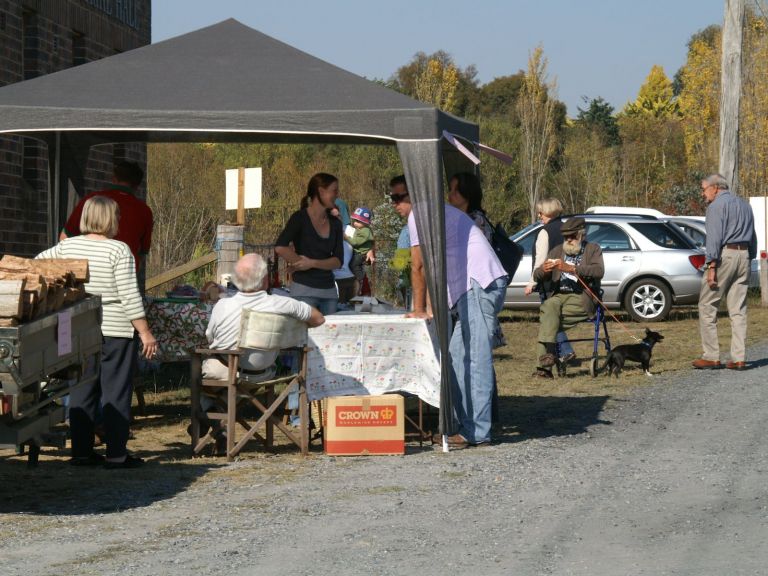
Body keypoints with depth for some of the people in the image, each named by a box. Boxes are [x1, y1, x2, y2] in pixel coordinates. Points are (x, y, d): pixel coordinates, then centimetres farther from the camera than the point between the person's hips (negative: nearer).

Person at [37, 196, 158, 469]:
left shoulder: (67, 246, 4)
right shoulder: (119, 250, -12)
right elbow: (129, 295, -14)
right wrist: (145, 332, -9)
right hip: (115, 330, -5)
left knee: (82, 391, 11)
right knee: (116, 392, 1)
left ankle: (81, 451, 13)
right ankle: (116, 454, 1)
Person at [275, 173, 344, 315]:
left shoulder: (335, 224, 12)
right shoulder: (300, 218, -4)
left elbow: (338, 261, 4)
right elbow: (280, 248, -17)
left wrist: (312, 263, -10)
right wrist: (301, 263, -8)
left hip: (329, 290, 6)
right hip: (304, 289, -6)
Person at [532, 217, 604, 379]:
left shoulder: (593, 249, 13)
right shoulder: (557, 251, 25)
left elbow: (599, 271, -8)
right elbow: (537, 276, 18)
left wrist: (571, 268, -19)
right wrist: (543, 270, -8)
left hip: (582, 297, -4)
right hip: (559, 295, 4)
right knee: (549, 306, -31)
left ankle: (545, 362, -31)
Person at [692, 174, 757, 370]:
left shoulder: (717, 206, -6)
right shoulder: (744, 205, 19)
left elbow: (714, 237, -15)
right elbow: (752, 238, 21)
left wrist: (711, 266, -17)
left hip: (724, 256, -8)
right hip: (743, 257, 8)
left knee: (707, 306, -1)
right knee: (738, 310, 7)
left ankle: (711, 356, -4)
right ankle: (739, 358, 2)